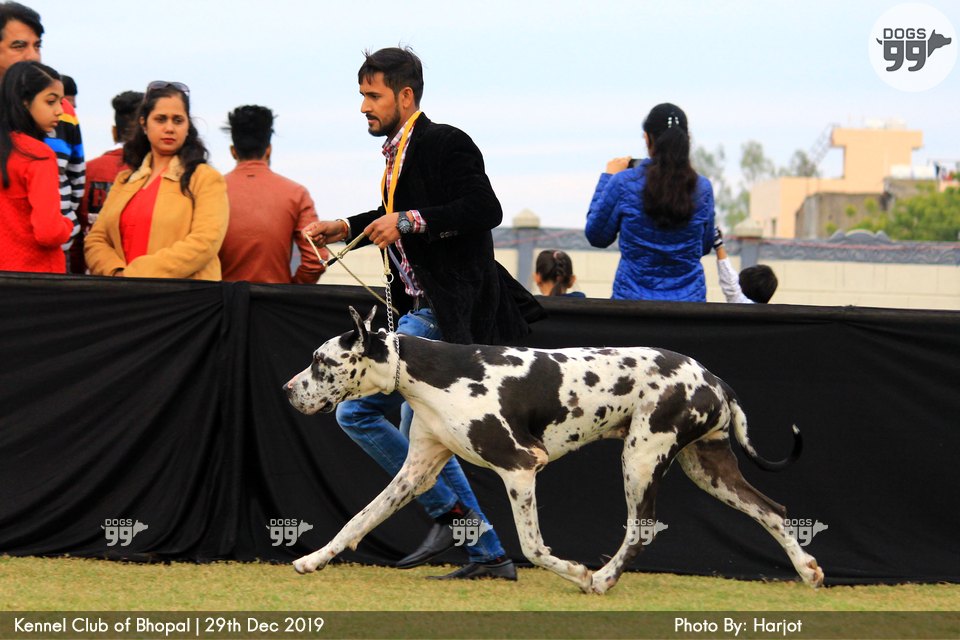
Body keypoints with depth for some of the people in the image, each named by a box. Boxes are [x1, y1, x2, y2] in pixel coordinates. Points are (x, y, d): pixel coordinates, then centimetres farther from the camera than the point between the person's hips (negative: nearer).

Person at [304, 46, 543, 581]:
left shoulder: (446, 144, -12)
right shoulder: (399, 153, 15)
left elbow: (485, 210, -22)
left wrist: (408, 220, -24)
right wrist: (346, 230, 18)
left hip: (446, 313, -10)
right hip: (426, 311, 10)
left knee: (357, 410, -12)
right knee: (419, 437, 15)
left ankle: (451, 511, -7)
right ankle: (491, 556, 18)